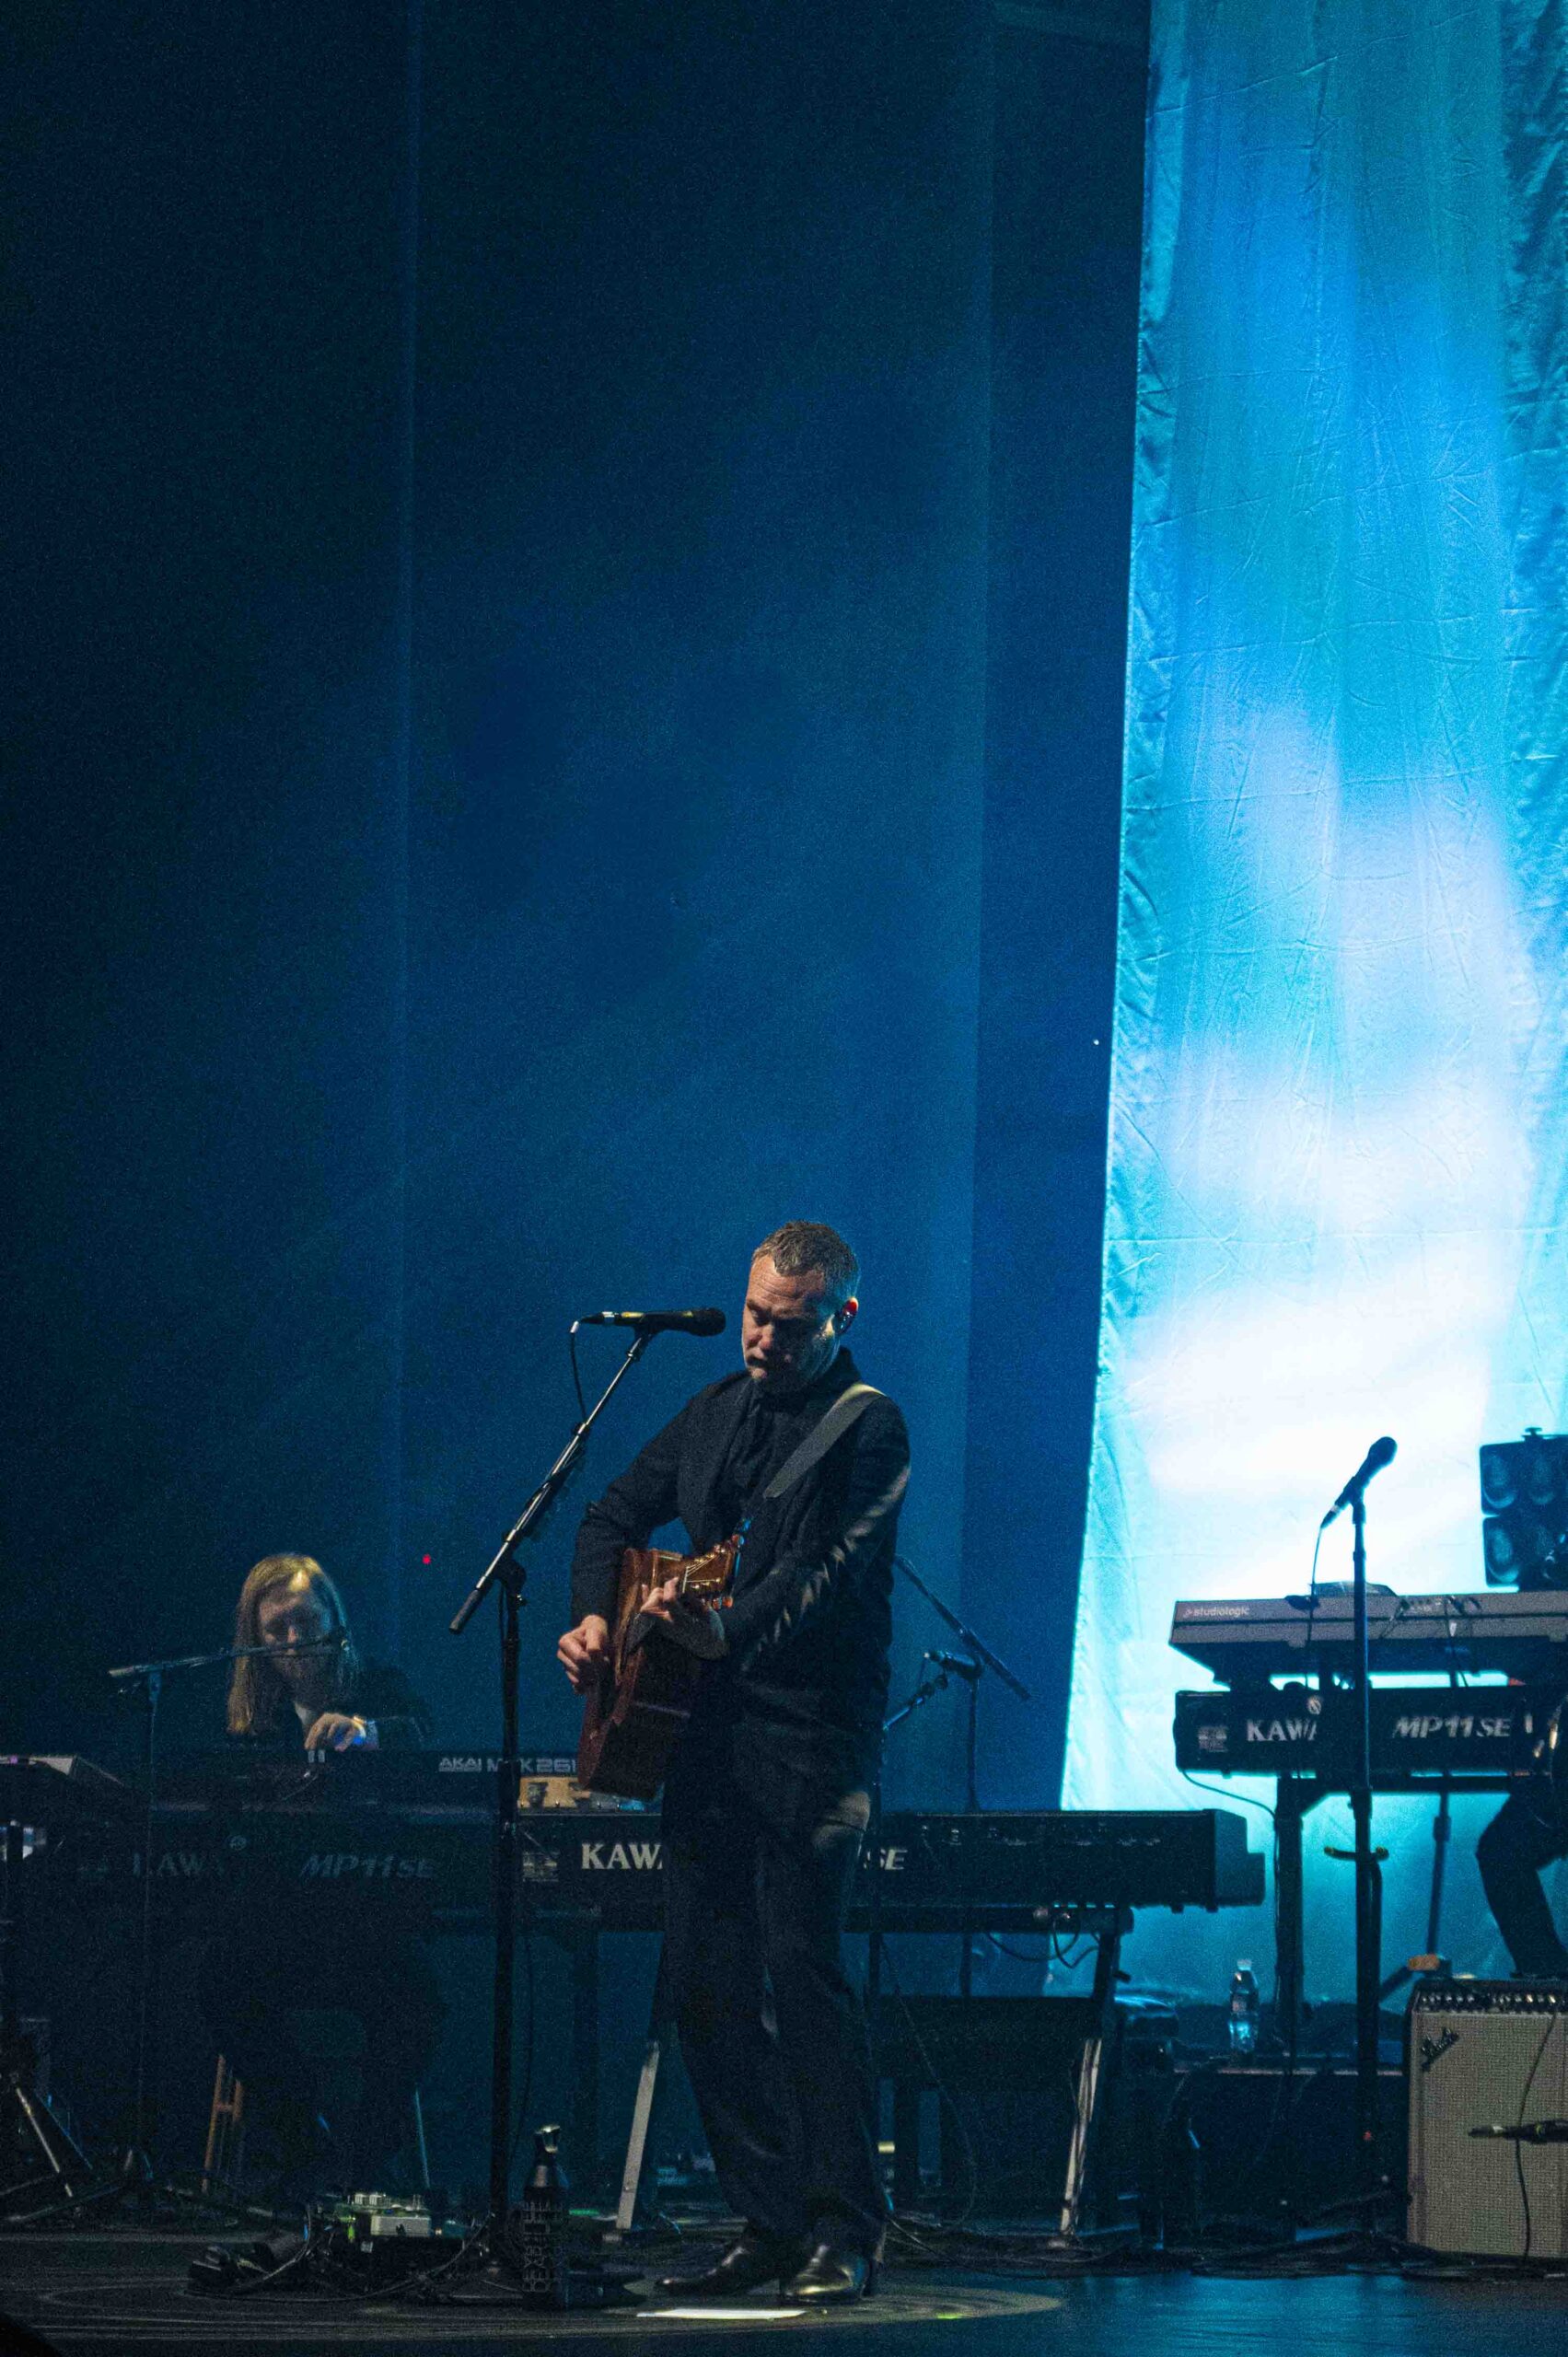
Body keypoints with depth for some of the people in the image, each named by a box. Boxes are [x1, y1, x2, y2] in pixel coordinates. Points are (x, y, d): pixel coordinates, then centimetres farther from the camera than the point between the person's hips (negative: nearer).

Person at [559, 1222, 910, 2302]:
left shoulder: (867, 1429, -7)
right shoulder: (717, 1411, 16)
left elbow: (826, 1568, -21)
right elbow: (616, 1516, 24)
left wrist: (729, 1632, -38)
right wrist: (597, 1616, 5)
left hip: (813, 1737, -8)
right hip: (708, 1733, 8)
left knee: (801, 1962, -14)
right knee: (705, 1974, 6)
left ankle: (845, 2232, -10)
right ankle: (768, 2223, 14)